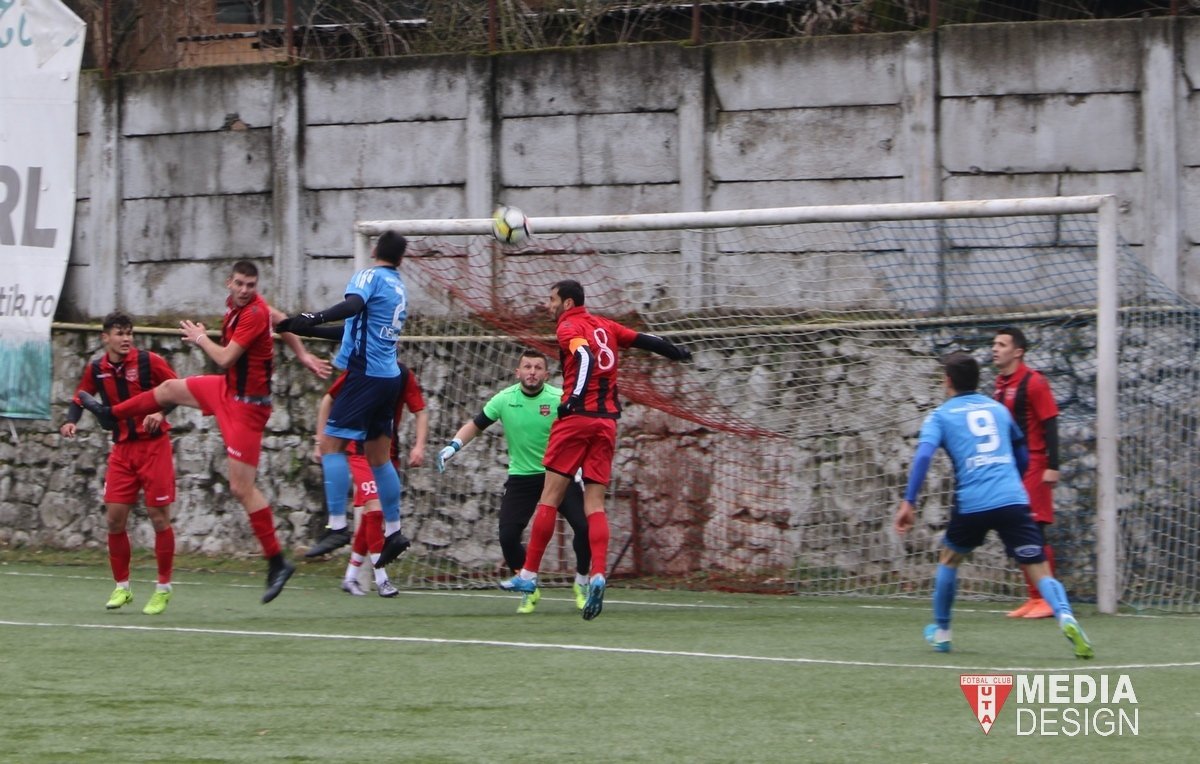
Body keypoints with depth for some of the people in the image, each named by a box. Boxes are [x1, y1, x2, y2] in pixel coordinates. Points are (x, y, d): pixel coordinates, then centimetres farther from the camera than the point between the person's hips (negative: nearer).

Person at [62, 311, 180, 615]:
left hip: (153, 444, -4)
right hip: (122, 448, 4)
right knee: (114, 517, -1)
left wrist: (161, 412, -22)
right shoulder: (96, 370, 1)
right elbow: (79, 399, 14)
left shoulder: (148, 361, -10)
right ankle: (121, 587, 13)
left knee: (159, 516, -3)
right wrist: (71, 421, -6)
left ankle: (164, 588, 9)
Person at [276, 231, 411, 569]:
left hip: (365, 373, -8)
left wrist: (313, 318, -42)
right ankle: (393, 532, 18)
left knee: (331, 443, -8)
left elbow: (354, 304, -29)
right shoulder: (399, 287, 18)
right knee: (378, 455, 15)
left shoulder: (369, 276, -6)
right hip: (389, 376, 8)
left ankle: (337, 525, -17)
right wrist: (308, 327, 34)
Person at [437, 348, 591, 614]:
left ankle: (581, 584, 12)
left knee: (584, 526, -15)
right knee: (508, 536, -11)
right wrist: (453, 446, -6)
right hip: (521, 477, 1)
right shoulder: (504, 400, -5)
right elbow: (476, 425, 7)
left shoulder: (560, 399, -12)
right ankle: (528, 590, 16)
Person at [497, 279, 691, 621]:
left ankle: (529, 574, 1)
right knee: (595, 503, 3)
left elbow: (586, 358, -21)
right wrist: (678, 353, 35)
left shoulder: (569, 328, -4)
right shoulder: (605, 327, 15)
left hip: (577, 417, -6)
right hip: (607, 420, 6)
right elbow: (645, 340, 19)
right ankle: (598, 574, -15)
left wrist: (573, 398, -30)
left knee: (550, 496, -1)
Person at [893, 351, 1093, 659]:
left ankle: (940, 631, 34)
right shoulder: (998, 409, 22)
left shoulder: (940, 416, 11)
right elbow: (1022, 456, 31)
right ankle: (1065, 617, -31)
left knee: (949, 559, 28)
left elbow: (923, 455, -7)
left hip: (971, 504, -1)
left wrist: (908, 502, -11)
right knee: (1040, 572, -2)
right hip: (1013, 499, 1)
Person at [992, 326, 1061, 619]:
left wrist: (1052, 466, -19)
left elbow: (1050, 424, -13)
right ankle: (1033, 597, 12)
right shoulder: (1000, 384, 14)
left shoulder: (1033, 382, -10)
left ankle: (1048, 599, -6)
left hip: (1033, 468, -8)